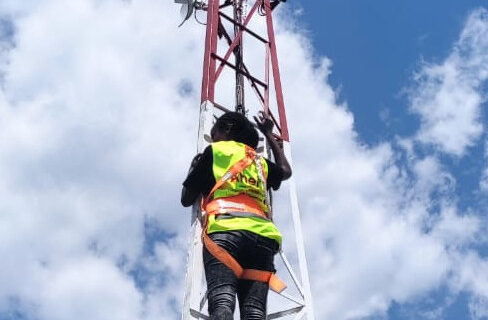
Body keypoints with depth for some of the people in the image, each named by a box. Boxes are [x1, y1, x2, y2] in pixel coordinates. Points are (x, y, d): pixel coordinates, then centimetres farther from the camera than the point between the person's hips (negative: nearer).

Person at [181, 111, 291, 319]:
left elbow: (186, 200, 21)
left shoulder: (214, 151, 20)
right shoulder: (259, 161, 33)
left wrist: (194, 168, 41)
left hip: (226, 230, -4)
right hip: (262, 234, 4)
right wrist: (269, 134, 64)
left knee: (222, 302, -22)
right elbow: (285, 171, 56)